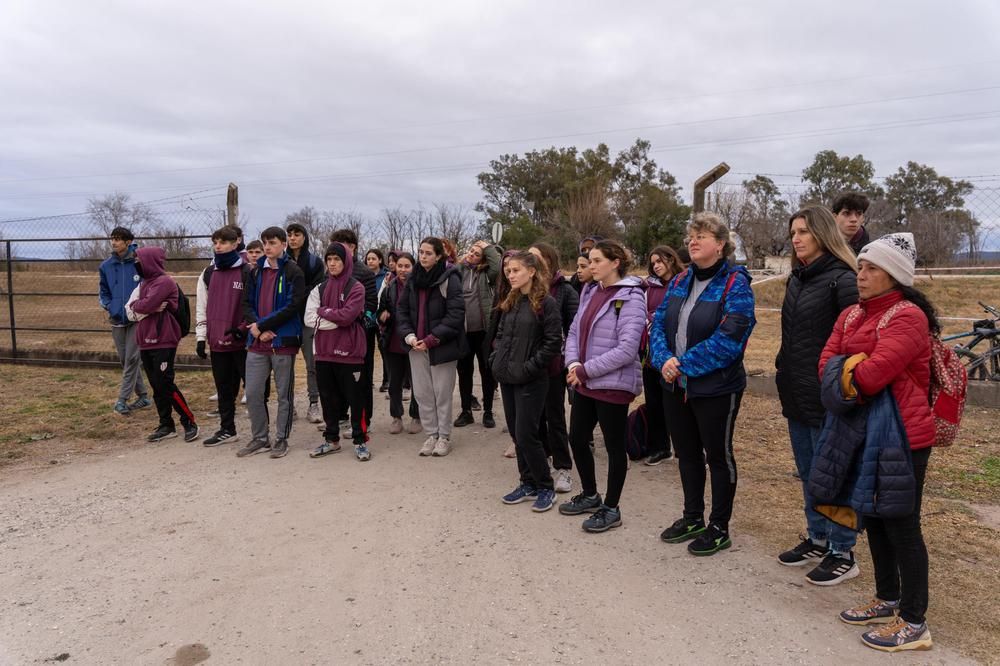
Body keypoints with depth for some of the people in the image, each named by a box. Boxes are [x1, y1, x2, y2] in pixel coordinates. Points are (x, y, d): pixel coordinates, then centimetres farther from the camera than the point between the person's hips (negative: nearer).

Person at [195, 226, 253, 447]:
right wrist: (201, 337, 8)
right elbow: (201, 308, 14)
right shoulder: (208, 274, 12)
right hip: (217, 343, 5)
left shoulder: (247, 272, -4)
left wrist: (244, 330, -13)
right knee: (224, 389, 13)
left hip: (242, 342, -5)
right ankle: (227, 429, 25)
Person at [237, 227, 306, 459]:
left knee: (284, 394, 6)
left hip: (283, 342, -5)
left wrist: (262, 325, -15)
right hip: (257, 343, 5)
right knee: (252, 393, 7)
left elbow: (292, 306, -14)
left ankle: (281, 439, 18)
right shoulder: (257, 271, 12)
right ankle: (259, 438, 21)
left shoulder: (293, 272, -5)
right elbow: (247, 303, 9)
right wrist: (256, 328, -9)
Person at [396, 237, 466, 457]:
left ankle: (444, 437, 17)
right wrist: (409, 335, -4)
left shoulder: (449, 279, -10)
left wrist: (432, 339, -17)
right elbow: (402, 309, 12)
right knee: (422, 393, 9)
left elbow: (456, 314, -15)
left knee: (442, 393, 4)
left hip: (442, 346, -5)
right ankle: (431, 435, 22)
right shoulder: (413, 279, 9)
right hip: (417, 345, 5)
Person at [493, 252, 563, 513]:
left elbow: (553, 342, -14)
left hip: (531, 381, -7)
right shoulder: (510, 303, 12)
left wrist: (530, 367, -16)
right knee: (516, 433, 11)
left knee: (525, 435, -6)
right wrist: (495, 360, 6)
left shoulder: (546, 303, -10)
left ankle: (546, 488, 10)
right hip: (507, 378, 7)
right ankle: (528, 484, 25)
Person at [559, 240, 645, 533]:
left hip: (613, 384, -8)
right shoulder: (590, 292, 9)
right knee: (577, 439, 17)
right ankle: (590, 496, 37)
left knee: (614, 447, 7)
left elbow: (626, 350, -21)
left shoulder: (630, 298, -15)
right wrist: (573, 363, -9)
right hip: (585, 383, 8)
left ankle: (611, 509, 23)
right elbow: (575, 331, 10)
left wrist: (586, 370, -19)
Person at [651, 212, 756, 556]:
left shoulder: (736, 284, -13)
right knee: (687, 453, 18)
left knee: (718, 456, 9)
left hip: (716, 389, -6)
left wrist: (684, 364, -20)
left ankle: (719, 528, 25)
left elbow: (729, 339, -22)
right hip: (676, 387, 7)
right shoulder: (679, 282, 7)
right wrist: (665, 360, -15)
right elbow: (658, 324, 3)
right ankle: (692, 518, 37)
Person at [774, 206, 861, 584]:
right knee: (808, 474, 18)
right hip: (796, 395, 8)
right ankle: (817, 539, 32)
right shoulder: (796, 279, 13)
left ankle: (842, 554, 16)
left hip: (826, 396, -8)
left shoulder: (841, 279, -13)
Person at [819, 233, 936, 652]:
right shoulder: (851, 315, 10)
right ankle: (887, 600, 34)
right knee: (874, 520, 18)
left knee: (902, 527, 1)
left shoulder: (908, 317, -17)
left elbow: (872, 374, -26)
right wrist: (854, 376, -16)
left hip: (903, 438, -8)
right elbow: (826, 363, 3)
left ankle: (914, 623, 15)